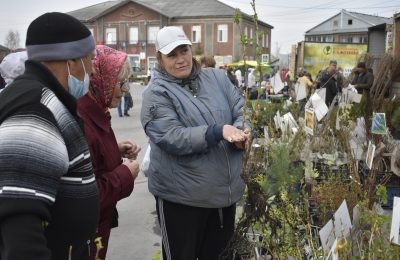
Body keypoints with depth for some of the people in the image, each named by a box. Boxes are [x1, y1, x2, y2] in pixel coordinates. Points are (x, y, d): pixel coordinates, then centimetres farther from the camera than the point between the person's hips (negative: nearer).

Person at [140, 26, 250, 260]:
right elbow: (171, 138, -22)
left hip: (227, 188, 5)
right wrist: (219, 131, -31)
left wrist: (242, 130, -18)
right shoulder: (157, 93, -10)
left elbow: (241, 110, 5)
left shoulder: (217, 77, 7)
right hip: (181, 195, -5)